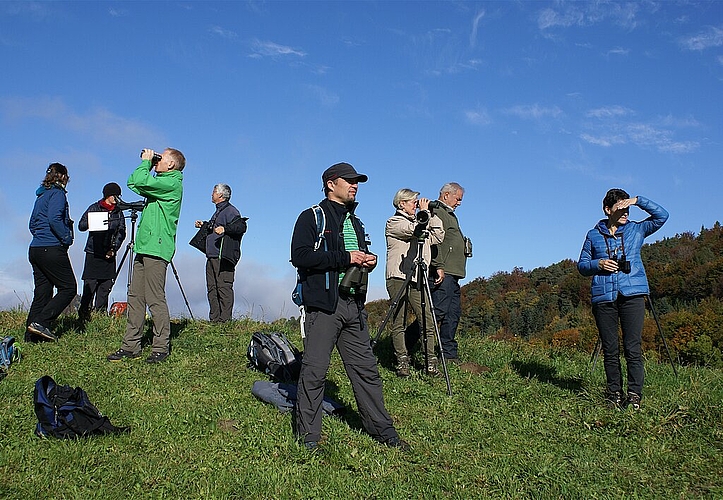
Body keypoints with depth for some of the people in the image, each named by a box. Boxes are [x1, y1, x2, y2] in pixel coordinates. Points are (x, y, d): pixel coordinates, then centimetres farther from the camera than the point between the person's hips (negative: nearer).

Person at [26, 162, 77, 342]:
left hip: (35, 250, 9)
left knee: (42, 292, 10)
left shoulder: (41, 195, 19)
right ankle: (41, 322, -13)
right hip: (52, 249, -9)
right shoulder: (58, 193, -7)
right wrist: (67, 238, -12)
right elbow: (54, 219, -21)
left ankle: (31, 335, 8)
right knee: (68, 288, -3)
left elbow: (32, 223, 22)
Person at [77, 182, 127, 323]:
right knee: (90, 284, -6)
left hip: (109, 254, 3)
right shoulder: (94, 208, 4)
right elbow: (81, 225, 1)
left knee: (106, 285, 2)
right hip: (93, 253, -3)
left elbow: (121, 232, 8)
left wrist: (114, 248, -6)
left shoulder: (118, 212, 13)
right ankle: (84, 314, 3)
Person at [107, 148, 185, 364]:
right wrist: (147, 163, 16)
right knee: (135, 297, 8)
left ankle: (161, 347, -2)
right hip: (144, 247, 10)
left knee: (155, 299, -8)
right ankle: (131, 346, 12)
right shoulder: (161, 183, 21)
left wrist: (146, 162, -3)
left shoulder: (172, 183, -9)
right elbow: (133, 183, 26)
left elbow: (140, 182, -19)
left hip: (156, 248, -10)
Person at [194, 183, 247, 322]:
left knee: (224, 287, -11)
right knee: (212, 288, 9)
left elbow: (241, 226, -22)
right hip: (211, 257, 10)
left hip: (223, 257, -10)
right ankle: (214, 319, 13)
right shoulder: (218, 212, 23)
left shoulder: (230, 211, -7)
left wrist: (225, 229, -33)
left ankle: (225, 320, -10)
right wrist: (204, 225, 28)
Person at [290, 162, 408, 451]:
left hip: (353, 305, 7)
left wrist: (368, 261, 8)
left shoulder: (354, 222, 22)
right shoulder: (312, 217, -1)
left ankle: (382, 430, 19)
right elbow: (300, 256, -14)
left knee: (366, 368, 10)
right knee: (314, 369, -5)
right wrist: (345, 258, -15)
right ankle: (308, 435, 7)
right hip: (322, 305, -7)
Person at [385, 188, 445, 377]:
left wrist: (431, 215, 14)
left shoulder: (419, 222, 25)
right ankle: (402, 362, 0)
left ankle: (431, 362, -1)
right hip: (398, 278, -6)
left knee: (428, 321, -3)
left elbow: (439, 236, 17)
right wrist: (425, 212, 1)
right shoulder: (393, 223, 3)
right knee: (398, 322, -3)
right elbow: (415, 230, -13)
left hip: (417, 279, 6)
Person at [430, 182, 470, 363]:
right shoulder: (437, 213, -7)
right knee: (438, 311, -15)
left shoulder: (449, 214, 26)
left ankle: (449, 354, 16)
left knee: (453, 313, 10)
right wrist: (439, 266, -25)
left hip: (453, 274, 11)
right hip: (443, 273, -11)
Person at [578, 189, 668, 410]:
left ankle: (634, 394, -2)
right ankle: (614, 393, 11)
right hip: (603, 297, 1)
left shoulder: (636, 230, 14)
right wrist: (598, 264, -4)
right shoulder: (594, 235, 14)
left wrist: (638, 200, -1)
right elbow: (582, 265, 16)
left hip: (632, 294, -1)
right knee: (610, 350, 3)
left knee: (633, 348, -6)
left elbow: (662, 215, 6)